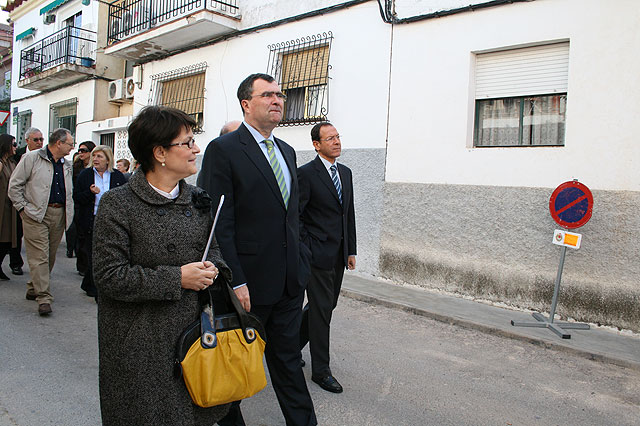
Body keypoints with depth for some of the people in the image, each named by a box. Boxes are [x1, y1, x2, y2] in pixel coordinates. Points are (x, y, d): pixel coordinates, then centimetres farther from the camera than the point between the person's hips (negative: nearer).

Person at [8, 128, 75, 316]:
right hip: (36, 215, -6)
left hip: (59, 215, 6)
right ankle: (44, 297, -7)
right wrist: (23, 208, -7)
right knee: (39, 256, -8)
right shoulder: (32, 158, -3)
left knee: (50, 256, 10)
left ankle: (34, 289, 26)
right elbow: (14, 185, -3)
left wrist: (68, 211, 13)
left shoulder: (67, 165, 15)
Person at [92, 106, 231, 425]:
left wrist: (213, 267, -7)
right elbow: (109, 276, -16)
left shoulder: (198, 200, 5)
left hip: (193, 328, 5)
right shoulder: (118, 204, -12)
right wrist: (176, 278, -19)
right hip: (141, 345, -5)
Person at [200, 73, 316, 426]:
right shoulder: (223, 150, -11)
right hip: (249, 284, -6)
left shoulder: (286, 151, 12)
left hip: (289, 282, 6)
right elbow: (219, 224, -16)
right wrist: (235, 283, -19)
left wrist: (300, 262, 12)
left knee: (288, 357, 18)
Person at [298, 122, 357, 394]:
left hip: (338, 255, 8)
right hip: (318, 254, -7)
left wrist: (351, 250, 12)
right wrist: (305, 249, -13)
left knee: (326, 305, 16)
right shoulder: (306, 173, -11)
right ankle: (321, 370, 13)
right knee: (321, 309, -1)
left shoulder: (346, 173, 12)